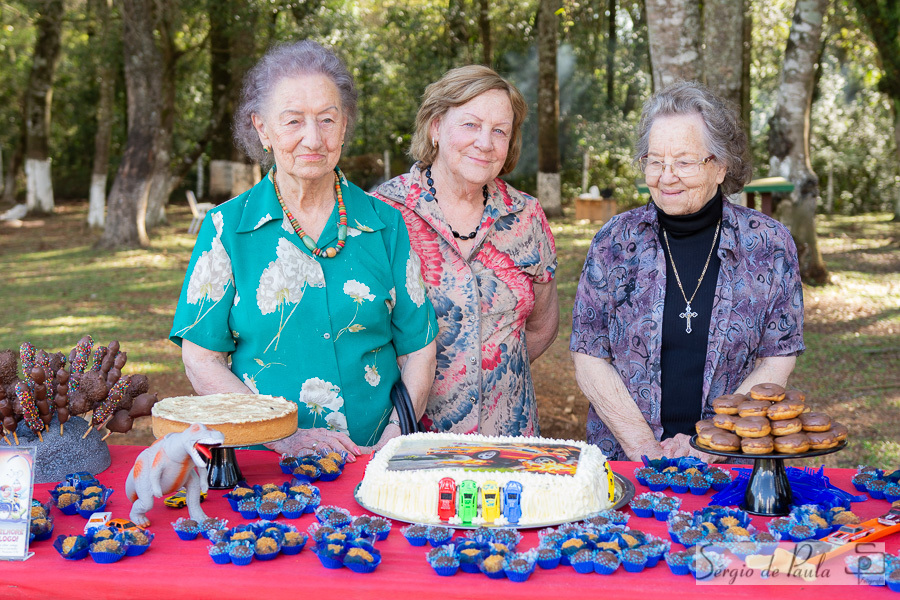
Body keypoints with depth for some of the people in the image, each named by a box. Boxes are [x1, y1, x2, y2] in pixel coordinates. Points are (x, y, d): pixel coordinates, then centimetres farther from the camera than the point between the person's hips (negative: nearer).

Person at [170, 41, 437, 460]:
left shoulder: (386, 225, 8)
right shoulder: (228, 227, 3)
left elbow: (418, 350, 10)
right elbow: (201, 360, 1)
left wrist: (394, 439, -6)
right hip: (260, 460, -1)